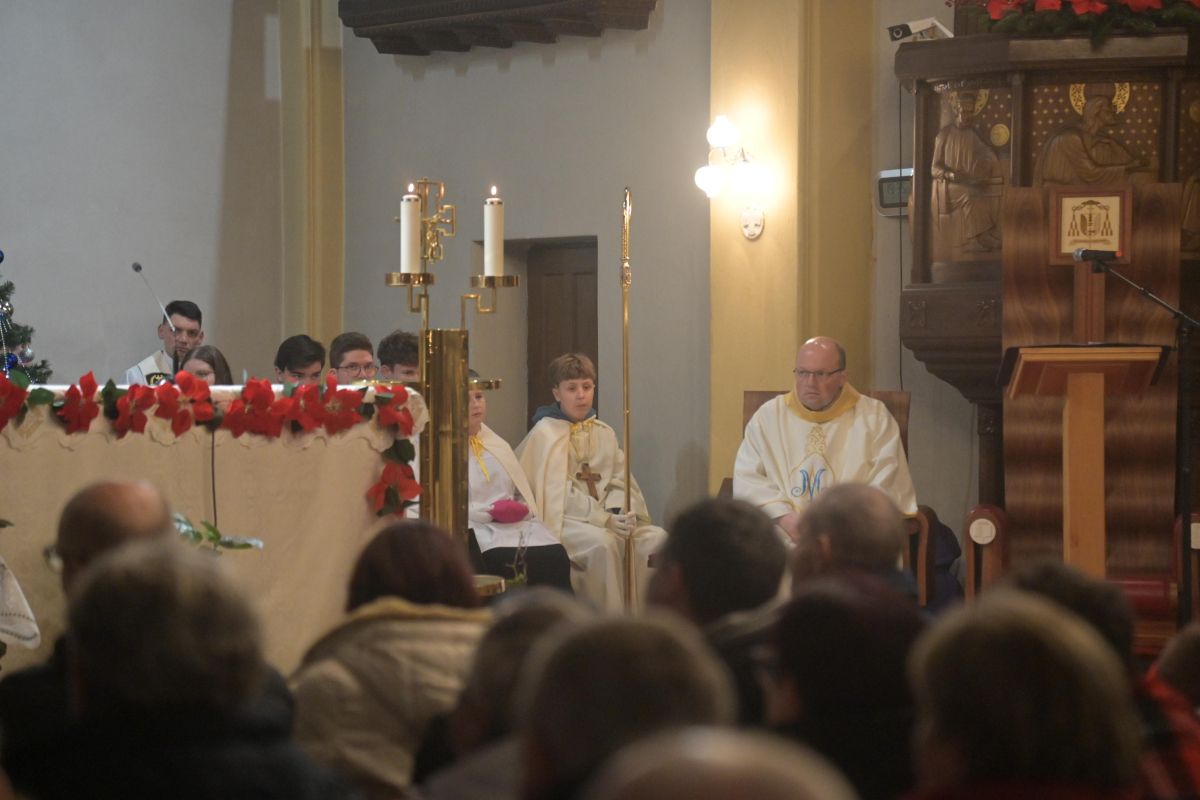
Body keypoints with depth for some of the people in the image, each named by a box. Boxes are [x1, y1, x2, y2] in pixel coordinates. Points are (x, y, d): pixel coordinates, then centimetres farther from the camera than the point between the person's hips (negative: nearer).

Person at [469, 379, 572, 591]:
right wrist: (490, 512, -13)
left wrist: (523, 508, 1)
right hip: (479, 530, -6)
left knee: (556, 557, -23)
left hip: (519, 525, 6)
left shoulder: (498, 444, 25)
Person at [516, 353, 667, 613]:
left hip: (606, 517, 6)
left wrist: (622, 513, -13)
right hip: (563, 520, -6)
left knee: (656, 537, -19)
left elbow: (619, 481, 10)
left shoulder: (604, 433, 15)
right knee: (603, 542, -35)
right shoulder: (545, 434, -3)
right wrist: (605, 519, -21)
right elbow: (559, 493, -12)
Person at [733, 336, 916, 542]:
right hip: (780, 537, 1)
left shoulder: (875, 417, 9)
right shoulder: (768, 417, 13)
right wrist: (784, 516, -10)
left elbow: (886, 487, 3)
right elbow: (746, 480, 7)